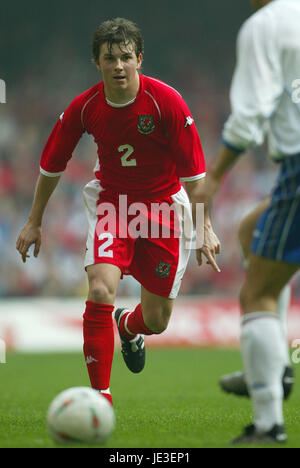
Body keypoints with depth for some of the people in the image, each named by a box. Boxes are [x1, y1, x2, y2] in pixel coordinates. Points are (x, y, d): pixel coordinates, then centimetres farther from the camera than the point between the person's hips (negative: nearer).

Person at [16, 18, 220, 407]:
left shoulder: (167, 102, -19)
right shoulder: (84, 107, -12)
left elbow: (193, 171, -12)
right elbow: (52, 165, 4)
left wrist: (204, 228, -14)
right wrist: (34, 222, 8)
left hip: (162, 206, 0)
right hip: (111, 203, 0)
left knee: (157, 320, 7)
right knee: (101, 290, -25)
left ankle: (128, 326, 47)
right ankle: (101, 396, -17)